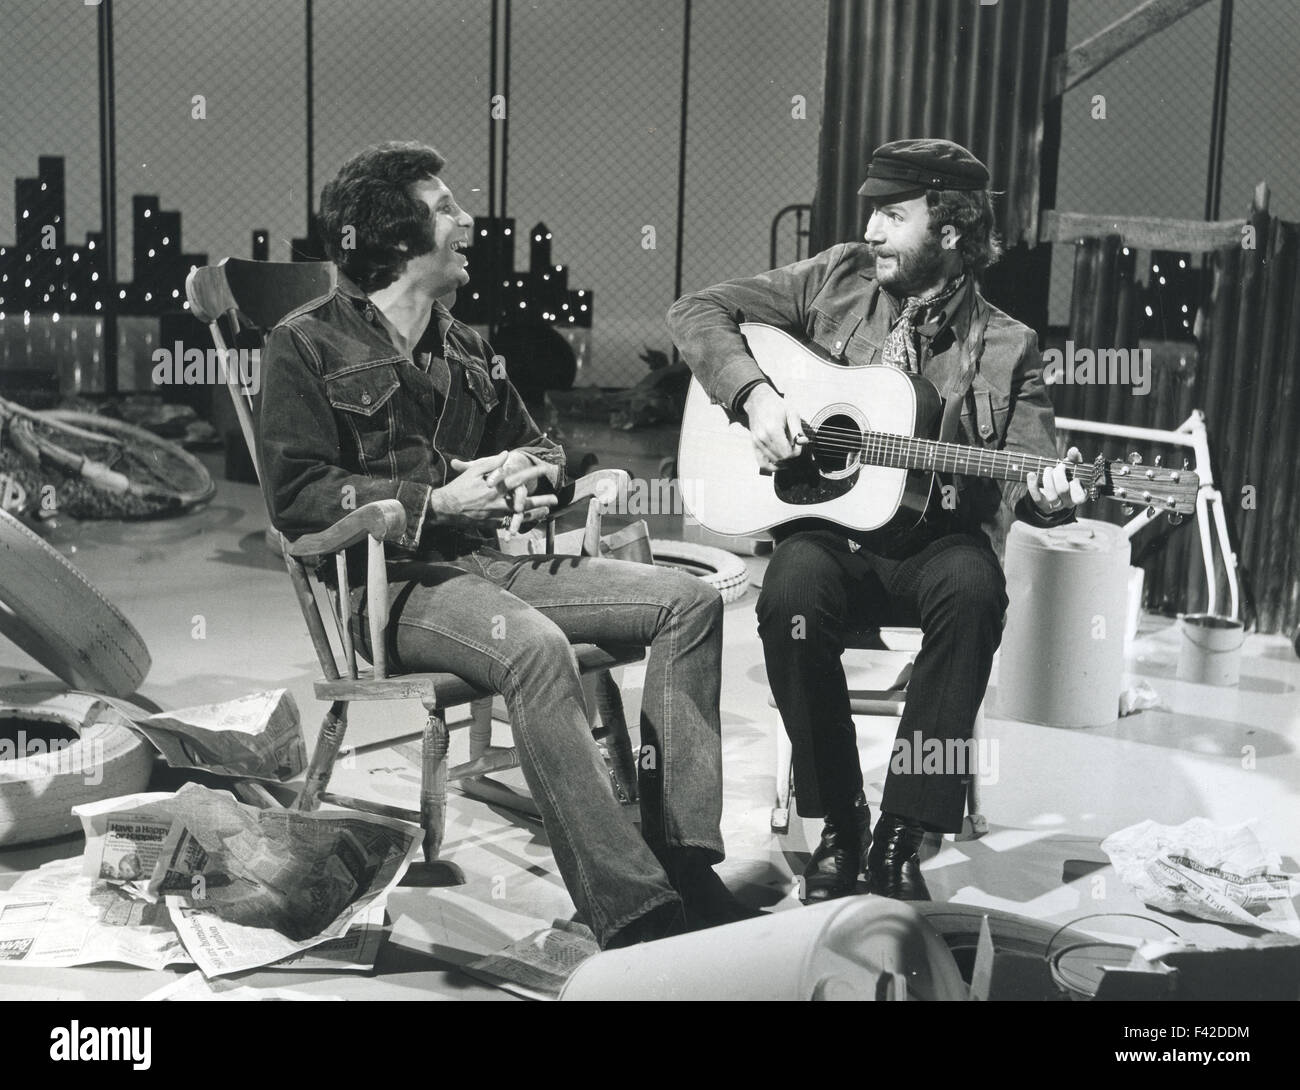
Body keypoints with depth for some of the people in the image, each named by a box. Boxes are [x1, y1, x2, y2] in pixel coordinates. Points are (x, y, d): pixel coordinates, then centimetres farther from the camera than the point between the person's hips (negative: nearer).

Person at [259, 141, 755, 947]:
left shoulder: (465, 349, 21)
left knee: (689, 599, -10)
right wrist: (436, 501, -18)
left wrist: (528, 471, 4)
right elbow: (295, 493, -10)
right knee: (535, 646, -38)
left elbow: (536, 443, 31)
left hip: (483, 559, 7)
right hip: (388, 580, -7)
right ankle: (631, 912, -36)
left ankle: (683, 859, -15)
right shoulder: (308, 344, 0)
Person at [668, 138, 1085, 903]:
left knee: (974, 588, -35)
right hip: (828, 529, 1)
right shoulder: (838, 280, 5)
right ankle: (840, 825, -13)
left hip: (936, 543, 0)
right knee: (791, 594, -33)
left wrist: (1048, 499, -26)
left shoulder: (1007, 348, 2)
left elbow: (1026, 480, -1)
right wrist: (755, 394, -11)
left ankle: (900, 837, -22)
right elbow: (699, 310, 6)